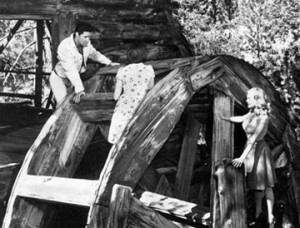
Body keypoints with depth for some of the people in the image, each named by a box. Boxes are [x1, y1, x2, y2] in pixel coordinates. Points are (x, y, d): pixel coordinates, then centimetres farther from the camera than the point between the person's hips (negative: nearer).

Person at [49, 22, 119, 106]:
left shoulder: (86, 43, -13)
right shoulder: (64, 47, -33)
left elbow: (94, 53, 12)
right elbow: (71, 70, -39)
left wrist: (109, 63, 11)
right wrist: (79, 90, -45)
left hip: (75, 77, 6)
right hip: (59, 78, -6)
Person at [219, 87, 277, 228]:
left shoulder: (263, 118, -23)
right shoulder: (252, 113, 0)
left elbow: (253, 139, -28)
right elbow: (238, 119, 21)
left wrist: (242, 157, -30)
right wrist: (221, 118, 31)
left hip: (259, 150, -7)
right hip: (250, 149, 7)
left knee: (265, 185, 0)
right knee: (256, 183, 14)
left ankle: (270, 217, 8)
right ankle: (258, 211, 23)